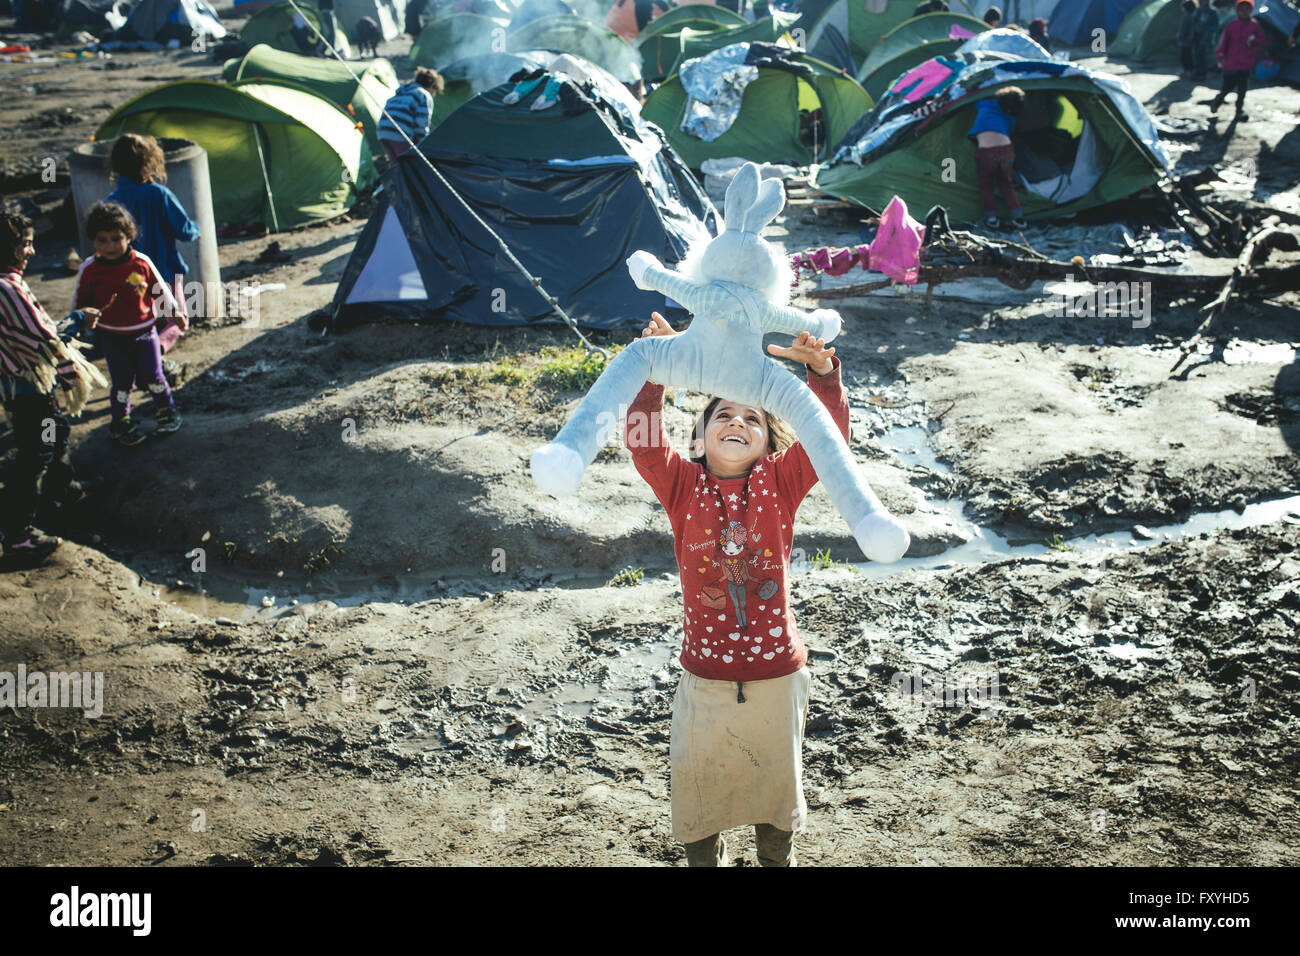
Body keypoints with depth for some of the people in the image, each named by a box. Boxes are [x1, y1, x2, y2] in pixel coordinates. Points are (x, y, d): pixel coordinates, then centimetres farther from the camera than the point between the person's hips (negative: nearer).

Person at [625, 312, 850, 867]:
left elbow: (830, 433, -15)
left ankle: (777, 858, 44)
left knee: (776, 785, 19)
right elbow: (644, 442, -18)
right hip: (705, 677, 0)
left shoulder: (780, 483, -4)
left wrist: (822, 373, -30)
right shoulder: (683, 487, -4)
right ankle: (705, 860, 40)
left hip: (776, 675, 0)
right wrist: (651, 373, -28)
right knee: (696, 786, 14)